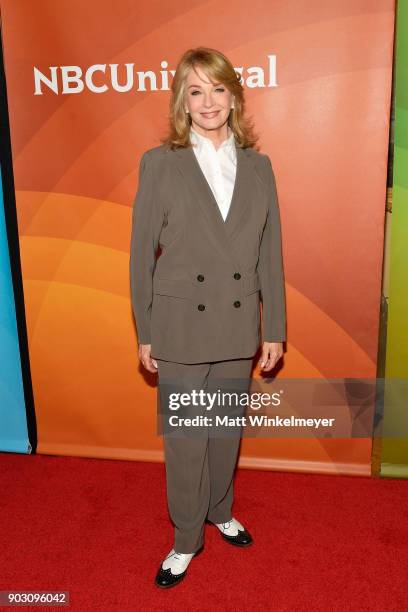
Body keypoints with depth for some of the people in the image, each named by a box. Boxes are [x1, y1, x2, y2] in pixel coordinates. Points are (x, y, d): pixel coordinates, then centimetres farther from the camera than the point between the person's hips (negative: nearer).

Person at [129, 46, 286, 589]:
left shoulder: (258, 165, 3)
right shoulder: (160, 163, -5)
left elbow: (270, 253, 4)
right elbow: (141, 254, -4)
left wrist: (274, 329, 3)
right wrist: (145, 334, -3)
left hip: (239, 328, 3)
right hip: (181, 328, -3)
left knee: (227, 431, 19)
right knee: (184, 440, 10)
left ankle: (220, 511, 45)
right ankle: (187, 539, 32)